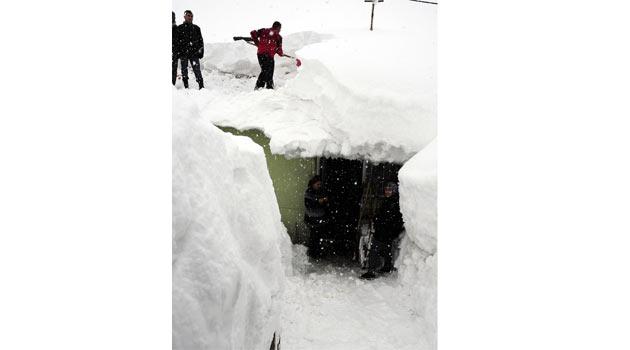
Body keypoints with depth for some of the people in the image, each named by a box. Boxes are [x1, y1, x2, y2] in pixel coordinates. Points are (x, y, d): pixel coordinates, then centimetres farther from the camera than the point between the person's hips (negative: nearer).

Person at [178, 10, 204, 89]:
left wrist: (201, 51, 4)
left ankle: (201, 87, -9)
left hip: (194, 53, 0)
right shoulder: (179, 28, 7)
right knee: (184, 70, 4)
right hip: (183, 53, 0)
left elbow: (200, 41, 14)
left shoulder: (196, 28, 12)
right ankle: (186, 87, 9)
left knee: (197, 70, -8)